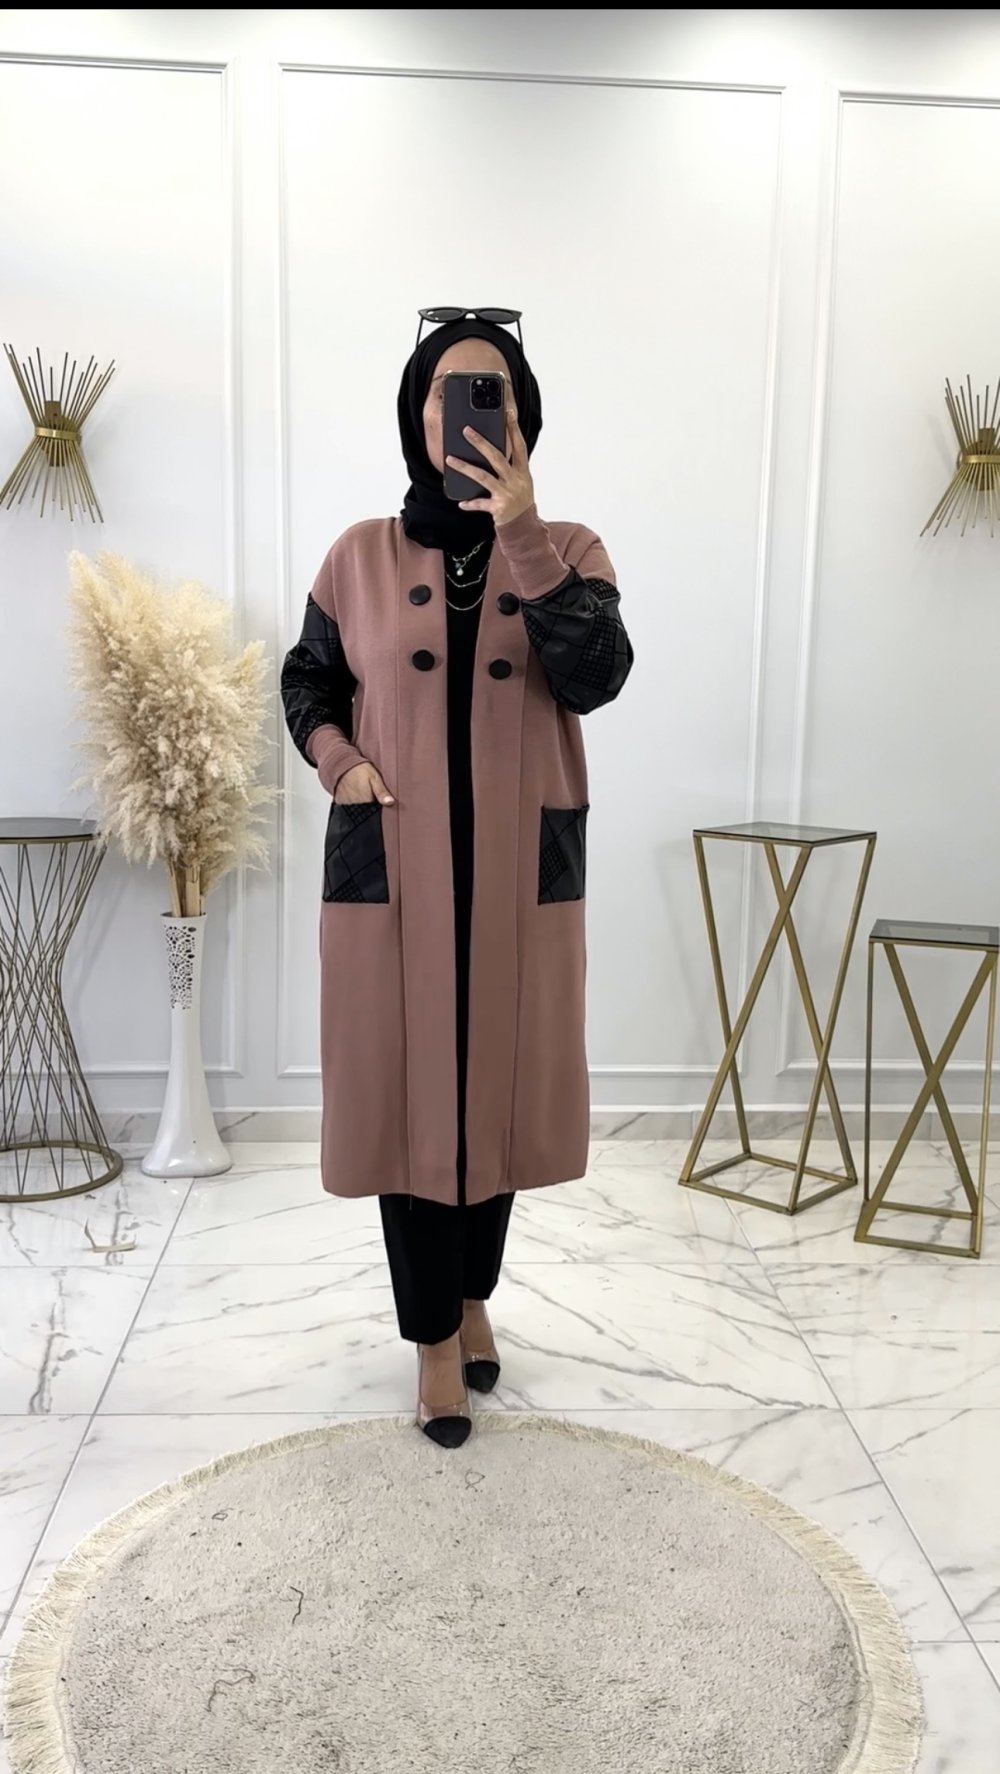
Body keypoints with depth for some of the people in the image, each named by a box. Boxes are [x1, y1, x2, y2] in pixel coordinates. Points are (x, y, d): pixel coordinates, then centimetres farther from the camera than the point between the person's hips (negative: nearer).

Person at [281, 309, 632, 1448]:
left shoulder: (567, 550, 3)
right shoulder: (363, 554, 4)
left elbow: (595, 679, -14)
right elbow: (307, 680, 13)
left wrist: (520, 531, -21)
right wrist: (341, 761, -6)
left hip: (520, 869, 0)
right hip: (390, 867, 0)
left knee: (498, 1085, 10)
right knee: (407, 1091, 4)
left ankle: (475, 1294, 35)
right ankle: (434, 1336, 21)